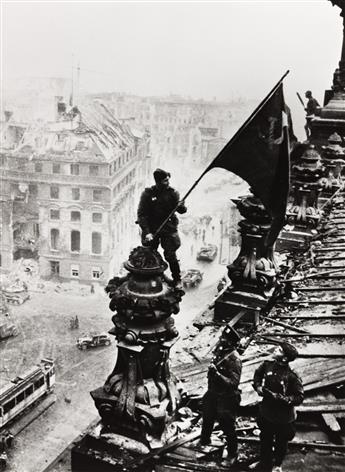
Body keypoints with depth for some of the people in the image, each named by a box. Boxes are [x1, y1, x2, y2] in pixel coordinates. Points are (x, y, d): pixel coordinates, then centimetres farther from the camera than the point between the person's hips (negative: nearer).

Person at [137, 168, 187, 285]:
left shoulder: (172, 193, -3)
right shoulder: (148, 194, -7)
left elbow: (182, 210, -8)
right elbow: (141, 214, -7)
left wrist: (181, 207, -33)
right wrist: (147, 232, -16)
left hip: (168, 228, 0)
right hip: (151, 229, 1)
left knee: (170, 255, -8)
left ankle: (177, 279, 7)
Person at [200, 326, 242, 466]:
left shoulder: (234, 359, -28)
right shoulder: (220, 351, -6)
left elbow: (233, 383, -33)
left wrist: (217, 373, -40)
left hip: (226, 398, -8)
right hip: (213, 393, 8)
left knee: (227, 427, 7)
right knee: (207, 418, 28)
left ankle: (232, 454, 28)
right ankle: (204, 440, 54)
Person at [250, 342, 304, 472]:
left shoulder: (291, 376, -26)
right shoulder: (267, 365, -12)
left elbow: (299, 397, -21)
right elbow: (257, 375, 11)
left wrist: (281, 398, -30)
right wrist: (258, 386, -6)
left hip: (283, 417, -4)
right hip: (266, 412, 4)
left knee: (281, 442, 19)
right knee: (265, 439, 23)